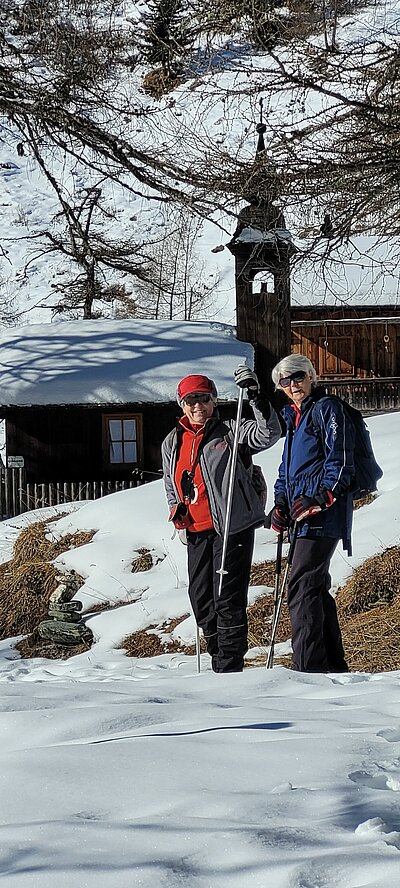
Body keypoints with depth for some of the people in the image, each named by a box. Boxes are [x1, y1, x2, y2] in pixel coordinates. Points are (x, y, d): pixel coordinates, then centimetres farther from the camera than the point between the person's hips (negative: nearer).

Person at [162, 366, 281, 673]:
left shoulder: (230, 433, -3)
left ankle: (231, 668, -4)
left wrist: (255, 396, -28)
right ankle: (218, 660, 22)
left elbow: (269, 433, -19)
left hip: (232, 529, -6)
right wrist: (176, 509, 10)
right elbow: (171, 485, 27)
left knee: (227, 598, -8)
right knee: (201, 598, 9)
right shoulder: (172, 444, 13)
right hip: (197, 532, 6)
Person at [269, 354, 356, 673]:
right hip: (304, 515, 10)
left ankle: (308, 667, -19)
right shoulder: (294, 417, 22)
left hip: (323, 514, -10)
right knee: (316, 587, 12)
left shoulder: (327, 408, -5)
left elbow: (341, 461, -13)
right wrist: (281, 502, 11)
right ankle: (334, 665, 18)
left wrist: (319, 498, -20)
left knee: (302, 587, -15)